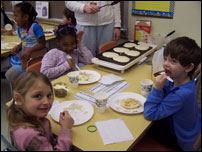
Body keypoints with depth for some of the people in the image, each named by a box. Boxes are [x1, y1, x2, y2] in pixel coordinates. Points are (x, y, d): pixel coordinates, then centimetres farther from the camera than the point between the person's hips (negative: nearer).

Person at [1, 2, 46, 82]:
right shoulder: (20, 28, 4)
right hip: (20, 55, 8)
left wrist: (30, 50, -30)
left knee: (10, 75, -13)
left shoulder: (35, 27, -19)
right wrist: (17, 47, -5)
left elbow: (42, 44, -18)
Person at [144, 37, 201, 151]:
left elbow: (150, 114, -34)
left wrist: (157, 88, -40)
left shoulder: (181, 95, -41)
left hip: (182, 142, -7)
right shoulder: (187, 79, -16)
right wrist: (164, 84, -17)